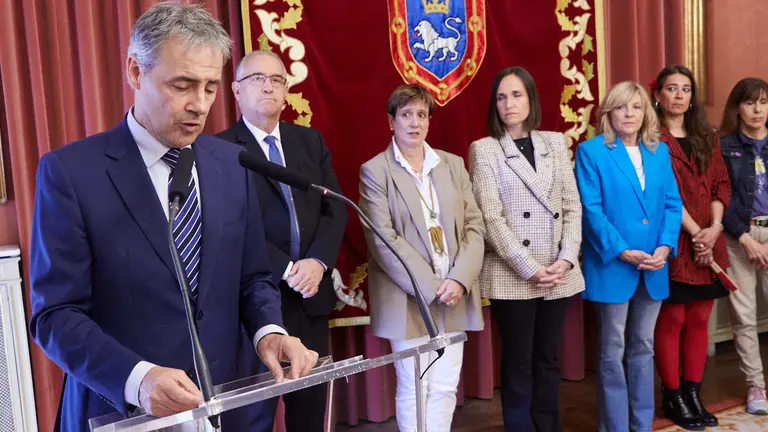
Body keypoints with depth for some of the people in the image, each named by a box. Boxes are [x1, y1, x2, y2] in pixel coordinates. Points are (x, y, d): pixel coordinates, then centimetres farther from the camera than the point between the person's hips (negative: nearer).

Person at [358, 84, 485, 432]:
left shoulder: (453, 164, 10)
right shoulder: (374, 171, -3)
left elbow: (474, 226, 5)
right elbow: (383, 240, -11)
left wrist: (459, 279, -11)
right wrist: (431, 287, -16)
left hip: (454, 293, 4)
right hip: (408, 298, -4)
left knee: (445, 387, 10)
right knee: (413, 389, 5)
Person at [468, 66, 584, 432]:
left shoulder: (555, 142, 10)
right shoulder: (484, 149, -1)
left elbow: (573, 206, 6)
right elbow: (491, 218, -9)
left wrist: (566, 259, -7)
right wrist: (530, 268, -15)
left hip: (558, 273, 4)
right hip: (513, 276, -3)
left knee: (548, 359, 13)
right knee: (518, 363, 6)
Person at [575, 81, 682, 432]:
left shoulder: (659, 151, 9)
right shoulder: (591, 151, -5)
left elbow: (672, 203, 6)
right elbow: (590, 209, -12)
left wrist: (665, 246, -9)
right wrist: (622, 251, -18)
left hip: (653, 267, 5)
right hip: (612, 266, -5)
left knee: (643, 347, 14)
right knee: (612, 351, 4)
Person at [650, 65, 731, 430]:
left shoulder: (707, 138, 16)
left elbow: (720, 184, 9)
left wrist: (715, 228, -6)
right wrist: (695, 232, -15)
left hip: (708, 242, 6)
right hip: (673, 242, -6)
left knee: (699, 319, 9)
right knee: (672, 320, 0)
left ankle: (693, 393, 20)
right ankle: (673, 397, 12)